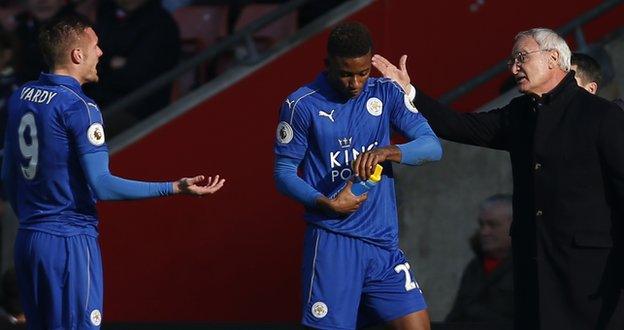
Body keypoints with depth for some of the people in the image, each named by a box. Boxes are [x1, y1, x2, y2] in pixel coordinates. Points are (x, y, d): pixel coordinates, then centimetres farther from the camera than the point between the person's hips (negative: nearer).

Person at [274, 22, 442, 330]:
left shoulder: (386, 93, 5)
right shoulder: (301, 105, -5)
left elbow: (432, 146, -2)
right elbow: (284, 173, 0)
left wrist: (387, 151, -22)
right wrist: (328, 204, -17)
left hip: (384, 241, 4)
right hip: (332, 243, -4)